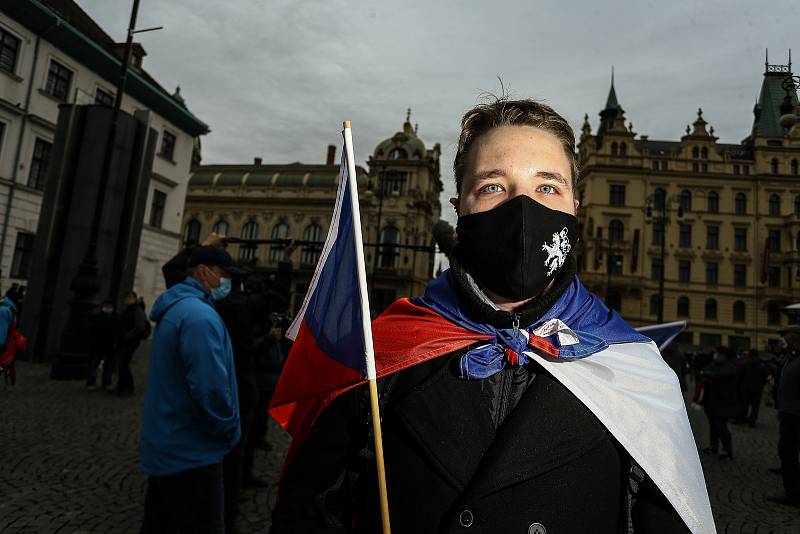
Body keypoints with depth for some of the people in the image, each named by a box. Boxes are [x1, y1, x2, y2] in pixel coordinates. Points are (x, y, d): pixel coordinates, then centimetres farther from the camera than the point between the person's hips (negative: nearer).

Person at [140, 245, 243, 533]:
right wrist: (230, 431, -13)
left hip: (166, 446, 10)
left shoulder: (174, 309, 12)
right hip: (190, 454, -10)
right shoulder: (200, 315, -22)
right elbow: (210, 388, -30)